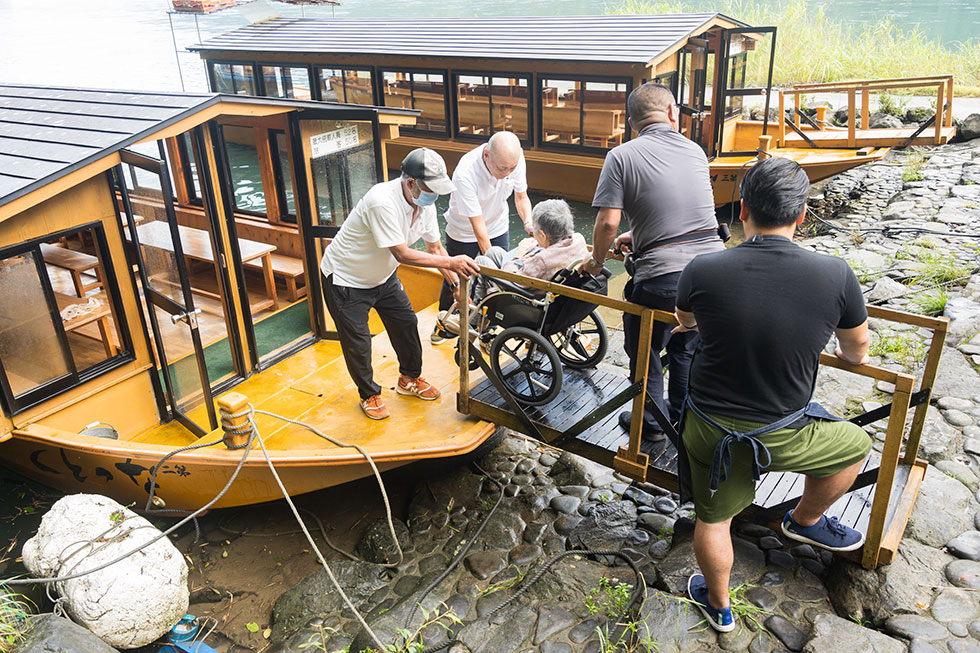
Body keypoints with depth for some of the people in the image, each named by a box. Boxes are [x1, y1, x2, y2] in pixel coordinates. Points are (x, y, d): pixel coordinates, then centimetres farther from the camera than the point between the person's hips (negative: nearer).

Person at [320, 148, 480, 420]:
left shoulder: (425, 204, -11)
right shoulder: (382, 202, -37)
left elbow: (435, 248, 0)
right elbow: (403, 255, -35)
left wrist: (457, 286, -5)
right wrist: (451, 262, -34)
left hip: (382, 276, 8)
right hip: (345, 279, -7)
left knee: (406, 323, 12)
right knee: (357, 342, 2)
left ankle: (410, 379, 34)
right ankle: (369, 395, 25)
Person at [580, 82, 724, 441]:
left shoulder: (621, 156, -4)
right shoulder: (695, 151, 11)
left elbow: (608, 223, -11)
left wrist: (596, 261, 6)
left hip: (662, 276, -5)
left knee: (644, 351, 19)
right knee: (687, 347, 26)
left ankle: (652, 423, 32)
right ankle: (684, 417, 42)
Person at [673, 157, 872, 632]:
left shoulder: (702, 271, -16)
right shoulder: (834, 275, -17)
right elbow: (857, 351, 4)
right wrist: (851, 355, 30)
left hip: (710, 429, 1)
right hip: (782, 437, -1)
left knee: (713, 519, 24)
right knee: (856, 445, 29)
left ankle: (718, 605, 47)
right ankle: (805, 521, 49)